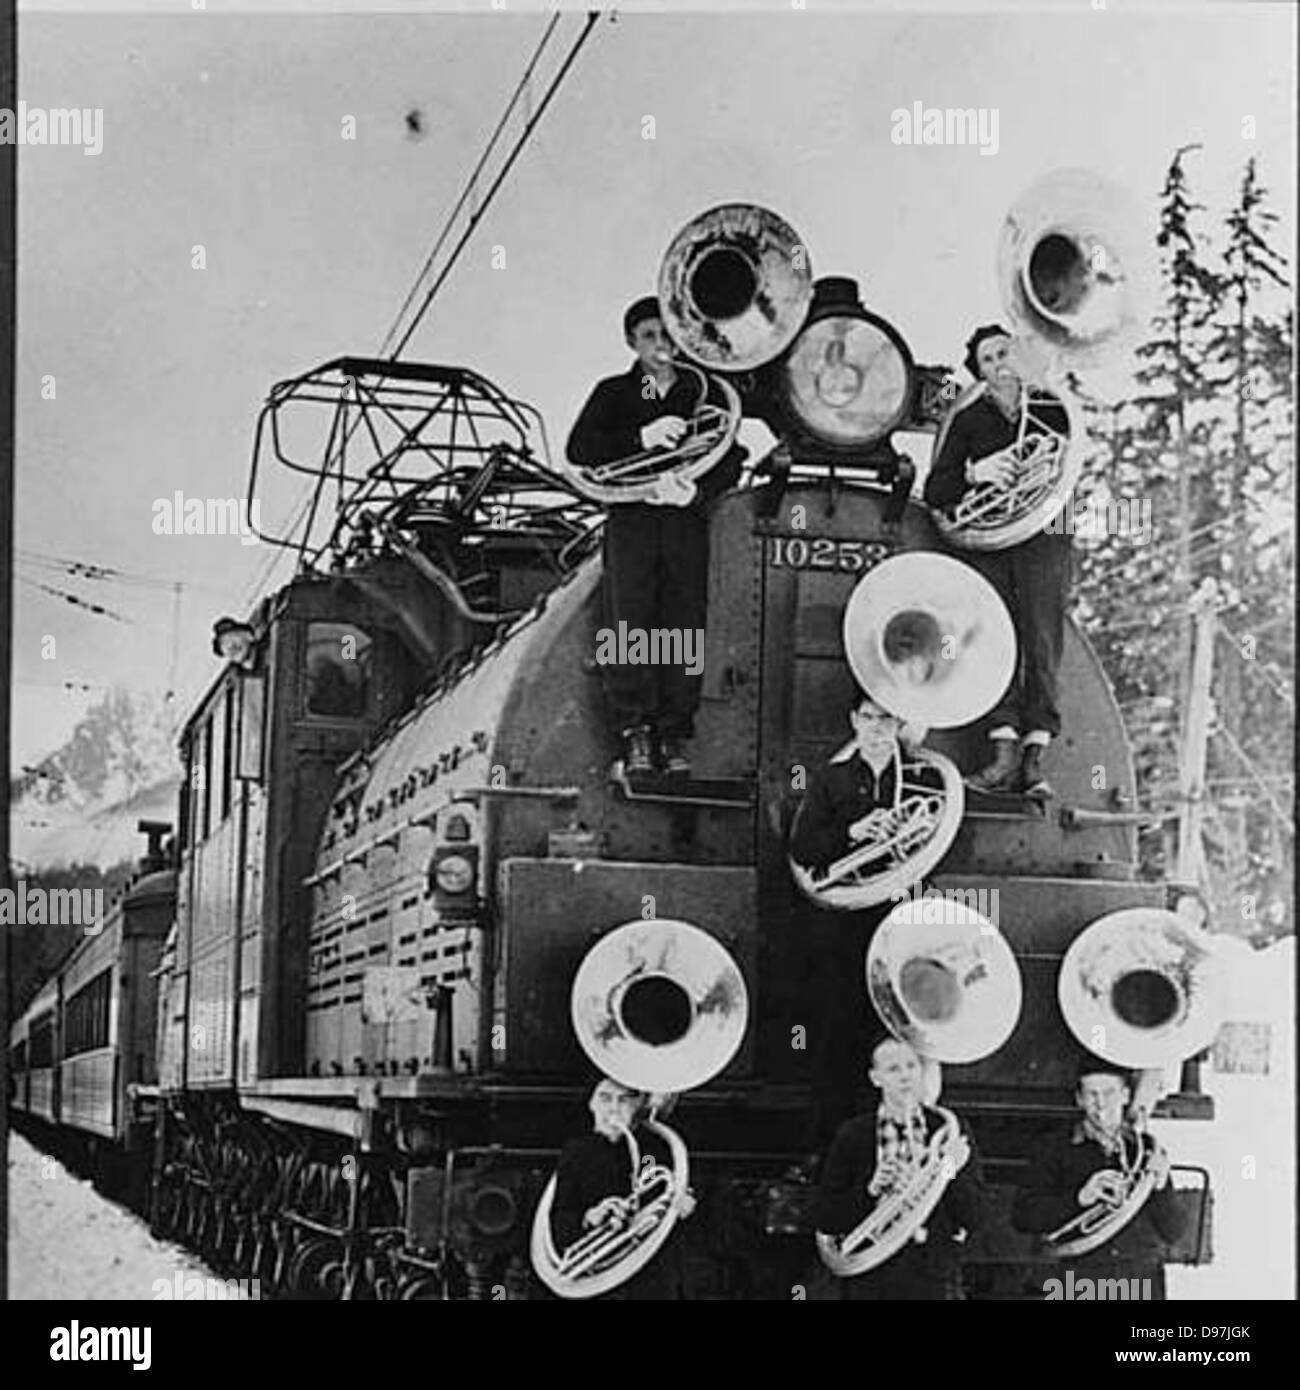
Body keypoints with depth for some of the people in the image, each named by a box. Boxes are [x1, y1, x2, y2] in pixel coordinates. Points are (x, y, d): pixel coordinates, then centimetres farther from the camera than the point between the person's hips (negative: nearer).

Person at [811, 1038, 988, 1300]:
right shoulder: (852, 1136, 3)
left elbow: (978, 1217, 1)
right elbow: (823, 1221, 1)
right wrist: (869, 1191, -14)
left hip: (935, 1282, 0)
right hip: (870, 1285, 0)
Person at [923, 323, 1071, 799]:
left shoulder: (1051, 410, 10)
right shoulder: (967, 421, 10)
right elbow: (934, 493, 3)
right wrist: (972, 473, -16)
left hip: (1043, 534, 0)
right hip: (987, 538, 0)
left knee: (1043, 643, -10)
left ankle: (1034, 759, -11)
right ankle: (1005, 753, -16)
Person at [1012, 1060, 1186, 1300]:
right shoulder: (1058, 1150, 5)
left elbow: (1174, 1232, 8)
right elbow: (1022, 1216, -4)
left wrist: (1161, 1187, -10)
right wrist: (1079, 1198, -16)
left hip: (1143, 1280, 1)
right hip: (1085, 1279, -1)